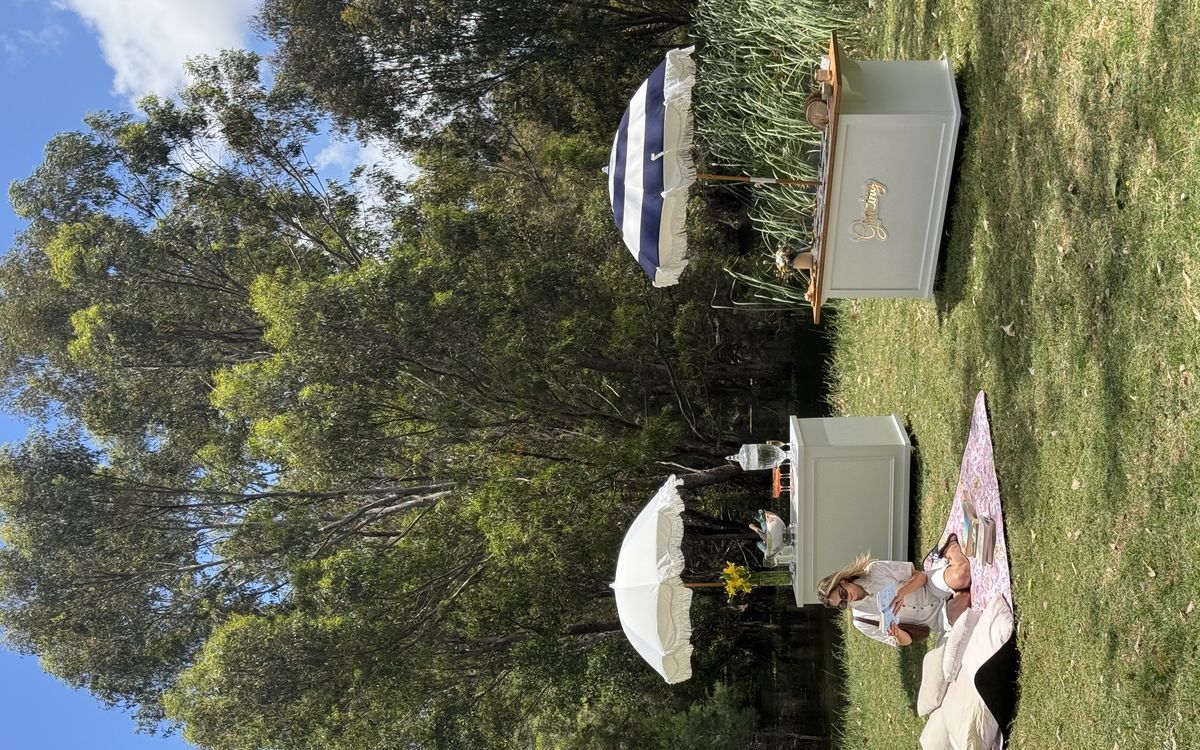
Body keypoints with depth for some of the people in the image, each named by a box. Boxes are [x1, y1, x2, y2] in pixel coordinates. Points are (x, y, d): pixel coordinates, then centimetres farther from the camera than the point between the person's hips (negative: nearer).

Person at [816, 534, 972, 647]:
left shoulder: (875, 570, -4)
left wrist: (901, 593, -24)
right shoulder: (861, 622, 0)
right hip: (937, 621, 0)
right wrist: (898, 634, -25)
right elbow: (905, 641, 2)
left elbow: (920, 575, -3)